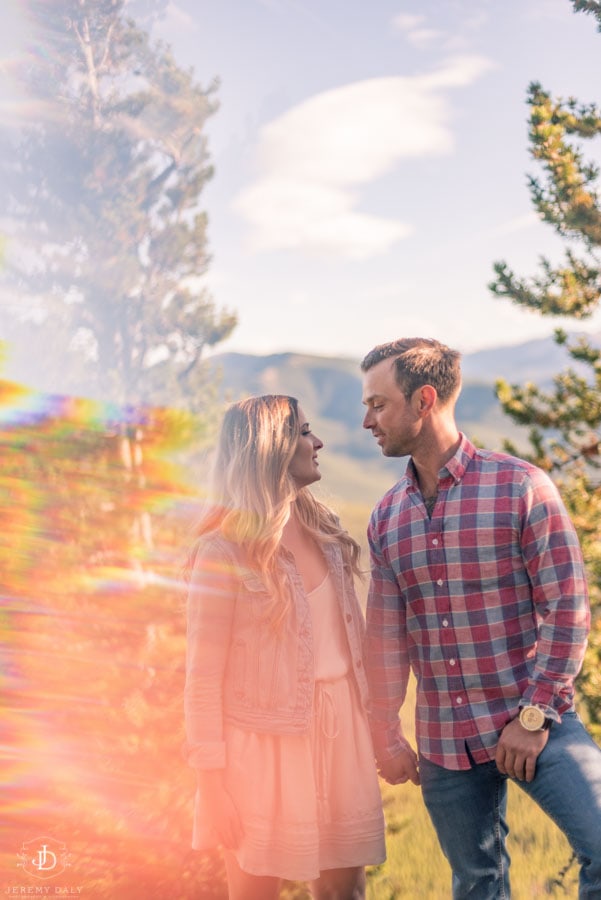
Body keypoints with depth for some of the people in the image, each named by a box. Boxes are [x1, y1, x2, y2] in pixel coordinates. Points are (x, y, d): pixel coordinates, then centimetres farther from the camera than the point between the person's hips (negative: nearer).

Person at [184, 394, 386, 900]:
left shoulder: (323, 532, 7)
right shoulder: (225, 552, -12)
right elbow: (204, 675, -11)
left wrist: (378, 725, 11)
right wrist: (212, 778, -11)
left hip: (340, 731, 6)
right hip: (267, 742, -5)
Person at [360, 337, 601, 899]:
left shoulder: (521, 488, -8)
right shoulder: (386, 518, 7)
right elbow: (386, 636, 11)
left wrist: (536, 716, -13)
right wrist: (385, 734, 8)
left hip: (536, 724, -4)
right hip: (444, 743, 4)